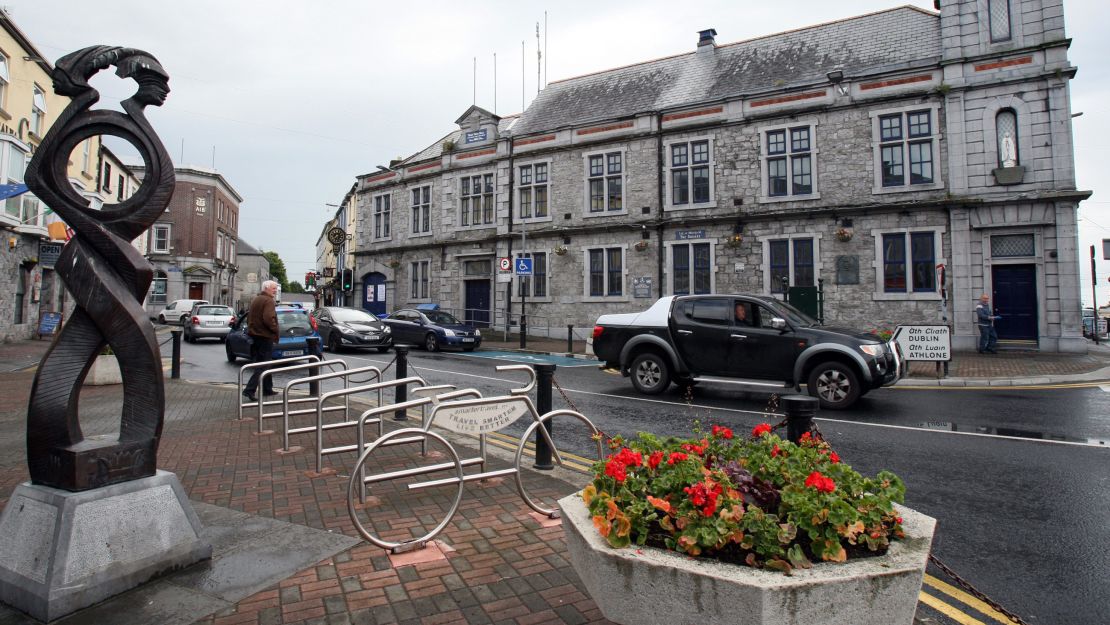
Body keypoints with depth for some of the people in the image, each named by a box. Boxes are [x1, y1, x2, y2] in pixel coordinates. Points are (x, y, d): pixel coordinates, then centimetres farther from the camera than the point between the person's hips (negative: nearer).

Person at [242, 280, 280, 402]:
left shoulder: (255, 299, 16)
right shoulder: (268, 301, -14)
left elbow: (249, 317, 22)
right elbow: (268, 319, -25)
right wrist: (275, 330, -12)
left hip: (254, 335, 10)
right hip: (265, 336, -10)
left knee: (264, 364, 17)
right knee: (263, 365, -6)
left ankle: (267, 389, 24)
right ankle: (250, 390, -13)